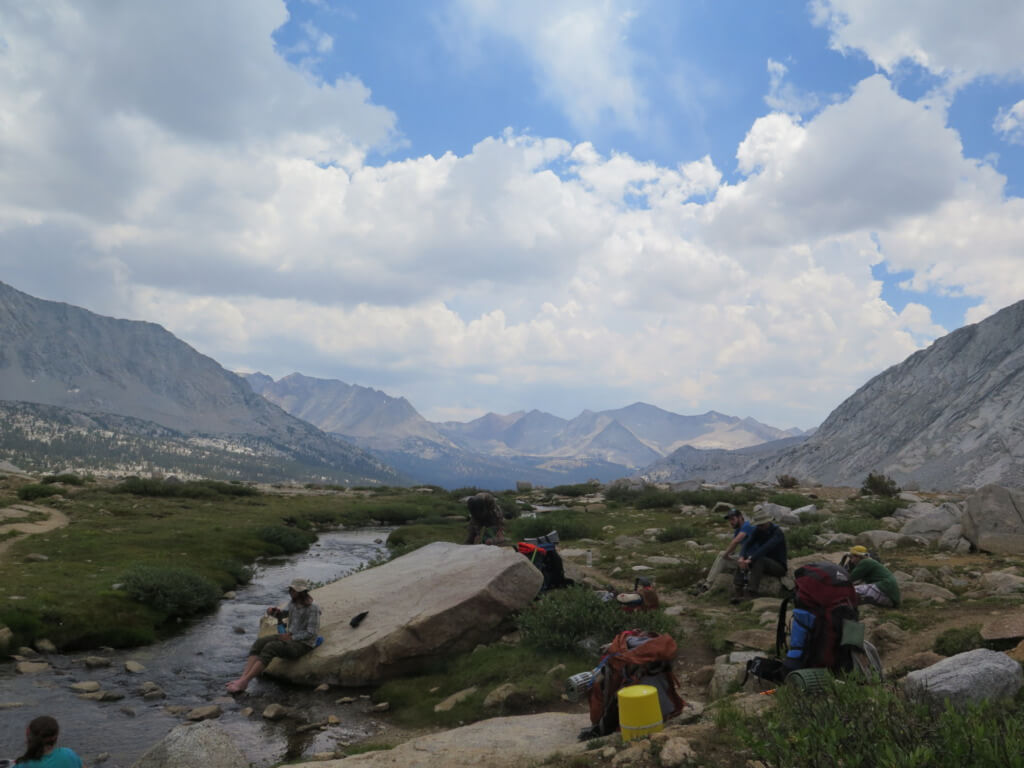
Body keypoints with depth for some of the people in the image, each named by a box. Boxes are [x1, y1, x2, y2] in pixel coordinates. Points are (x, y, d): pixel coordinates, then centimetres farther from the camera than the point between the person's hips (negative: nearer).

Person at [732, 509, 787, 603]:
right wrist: (742, 557, -31)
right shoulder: (758, 530, 1)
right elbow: (747, 543, -12)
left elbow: (766, 548, -34)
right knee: (743, 561, -17)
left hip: (779, 566, -6)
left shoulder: (777, 532, -19)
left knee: (759, 560, -34)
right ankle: (737, 592, -27)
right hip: (763, 563, 7)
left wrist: (750, 559, -43)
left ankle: (751, 593, -41)